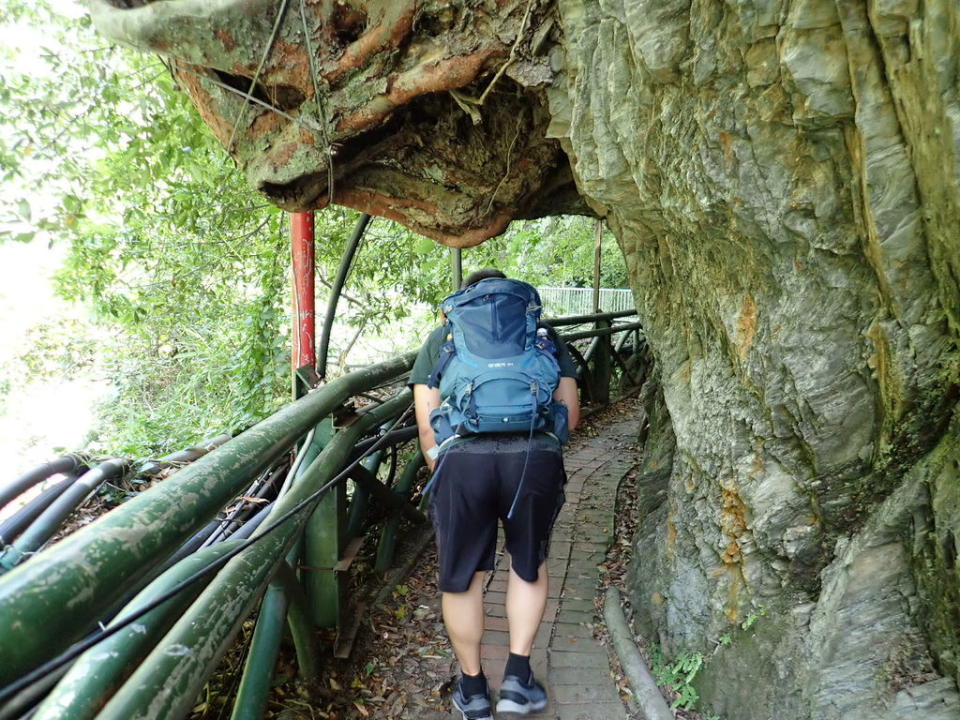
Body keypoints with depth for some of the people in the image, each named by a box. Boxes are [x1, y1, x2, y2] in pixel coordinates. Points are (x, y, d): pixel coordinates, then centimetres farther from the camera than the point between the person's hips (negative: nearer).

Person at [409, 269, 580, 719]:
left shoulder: (442, 336, 21)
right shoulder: (542, 333, 22)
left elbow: (426, 424, 12)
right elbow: (570, 413, 18)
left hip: (462, 459, 0)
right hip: (536, 458, 1)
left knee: (461, 577, 18)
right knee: (529, 564, 25)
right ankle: (518, 677, 25)